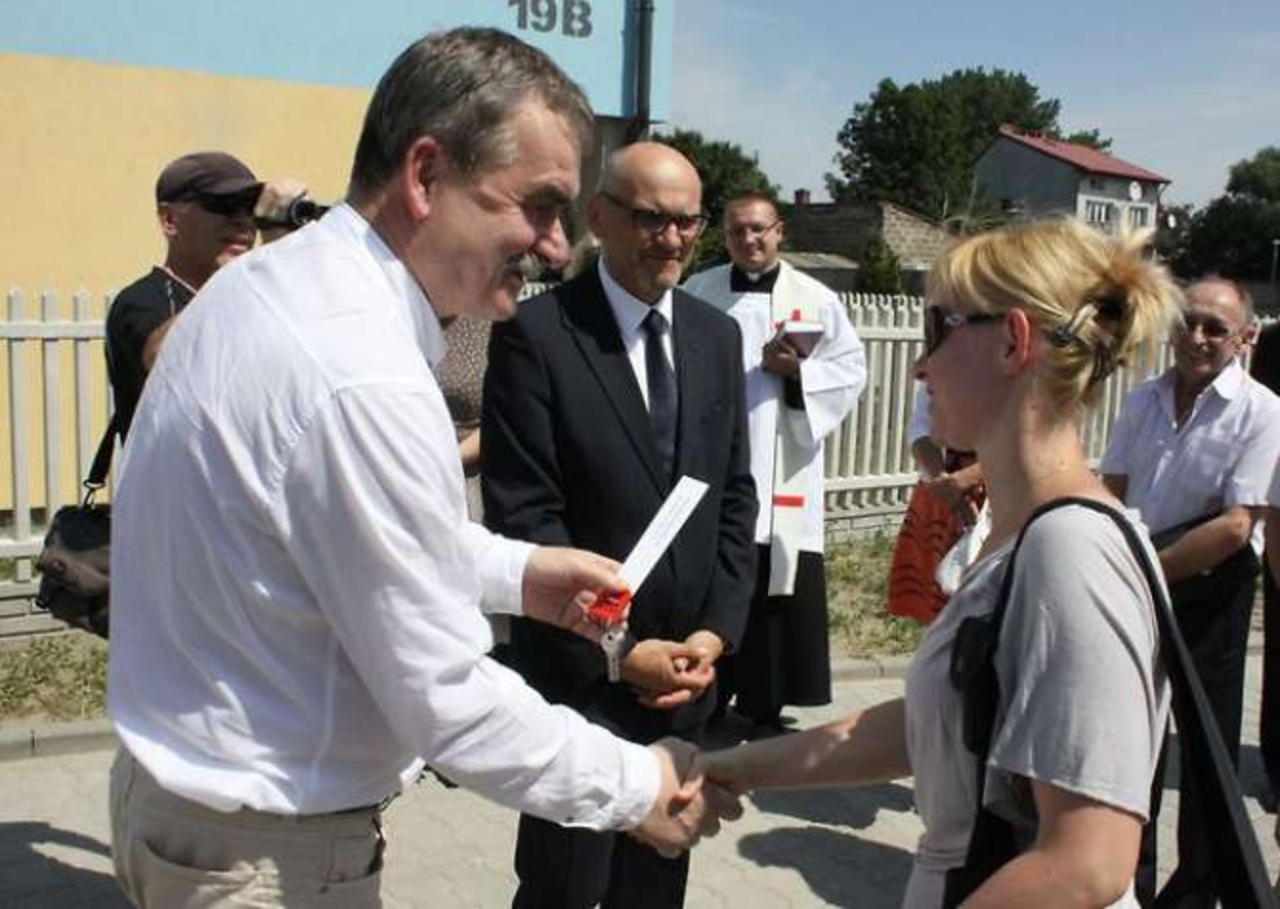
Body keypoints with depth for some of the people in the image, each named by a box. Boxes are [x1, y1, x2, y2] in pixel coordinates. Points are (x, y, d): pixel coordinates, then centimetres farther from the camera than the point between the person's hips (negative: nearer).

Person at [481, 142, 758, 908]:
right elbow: (521, 516, -15)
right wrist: (618, 651, -15)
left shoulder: (717, 335, 7)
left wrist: (715, 632, -3)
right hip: (579, 673, -5)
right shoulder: (537, 333, -12)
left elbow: (735, 496, 8)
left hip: (688, 670, 5)